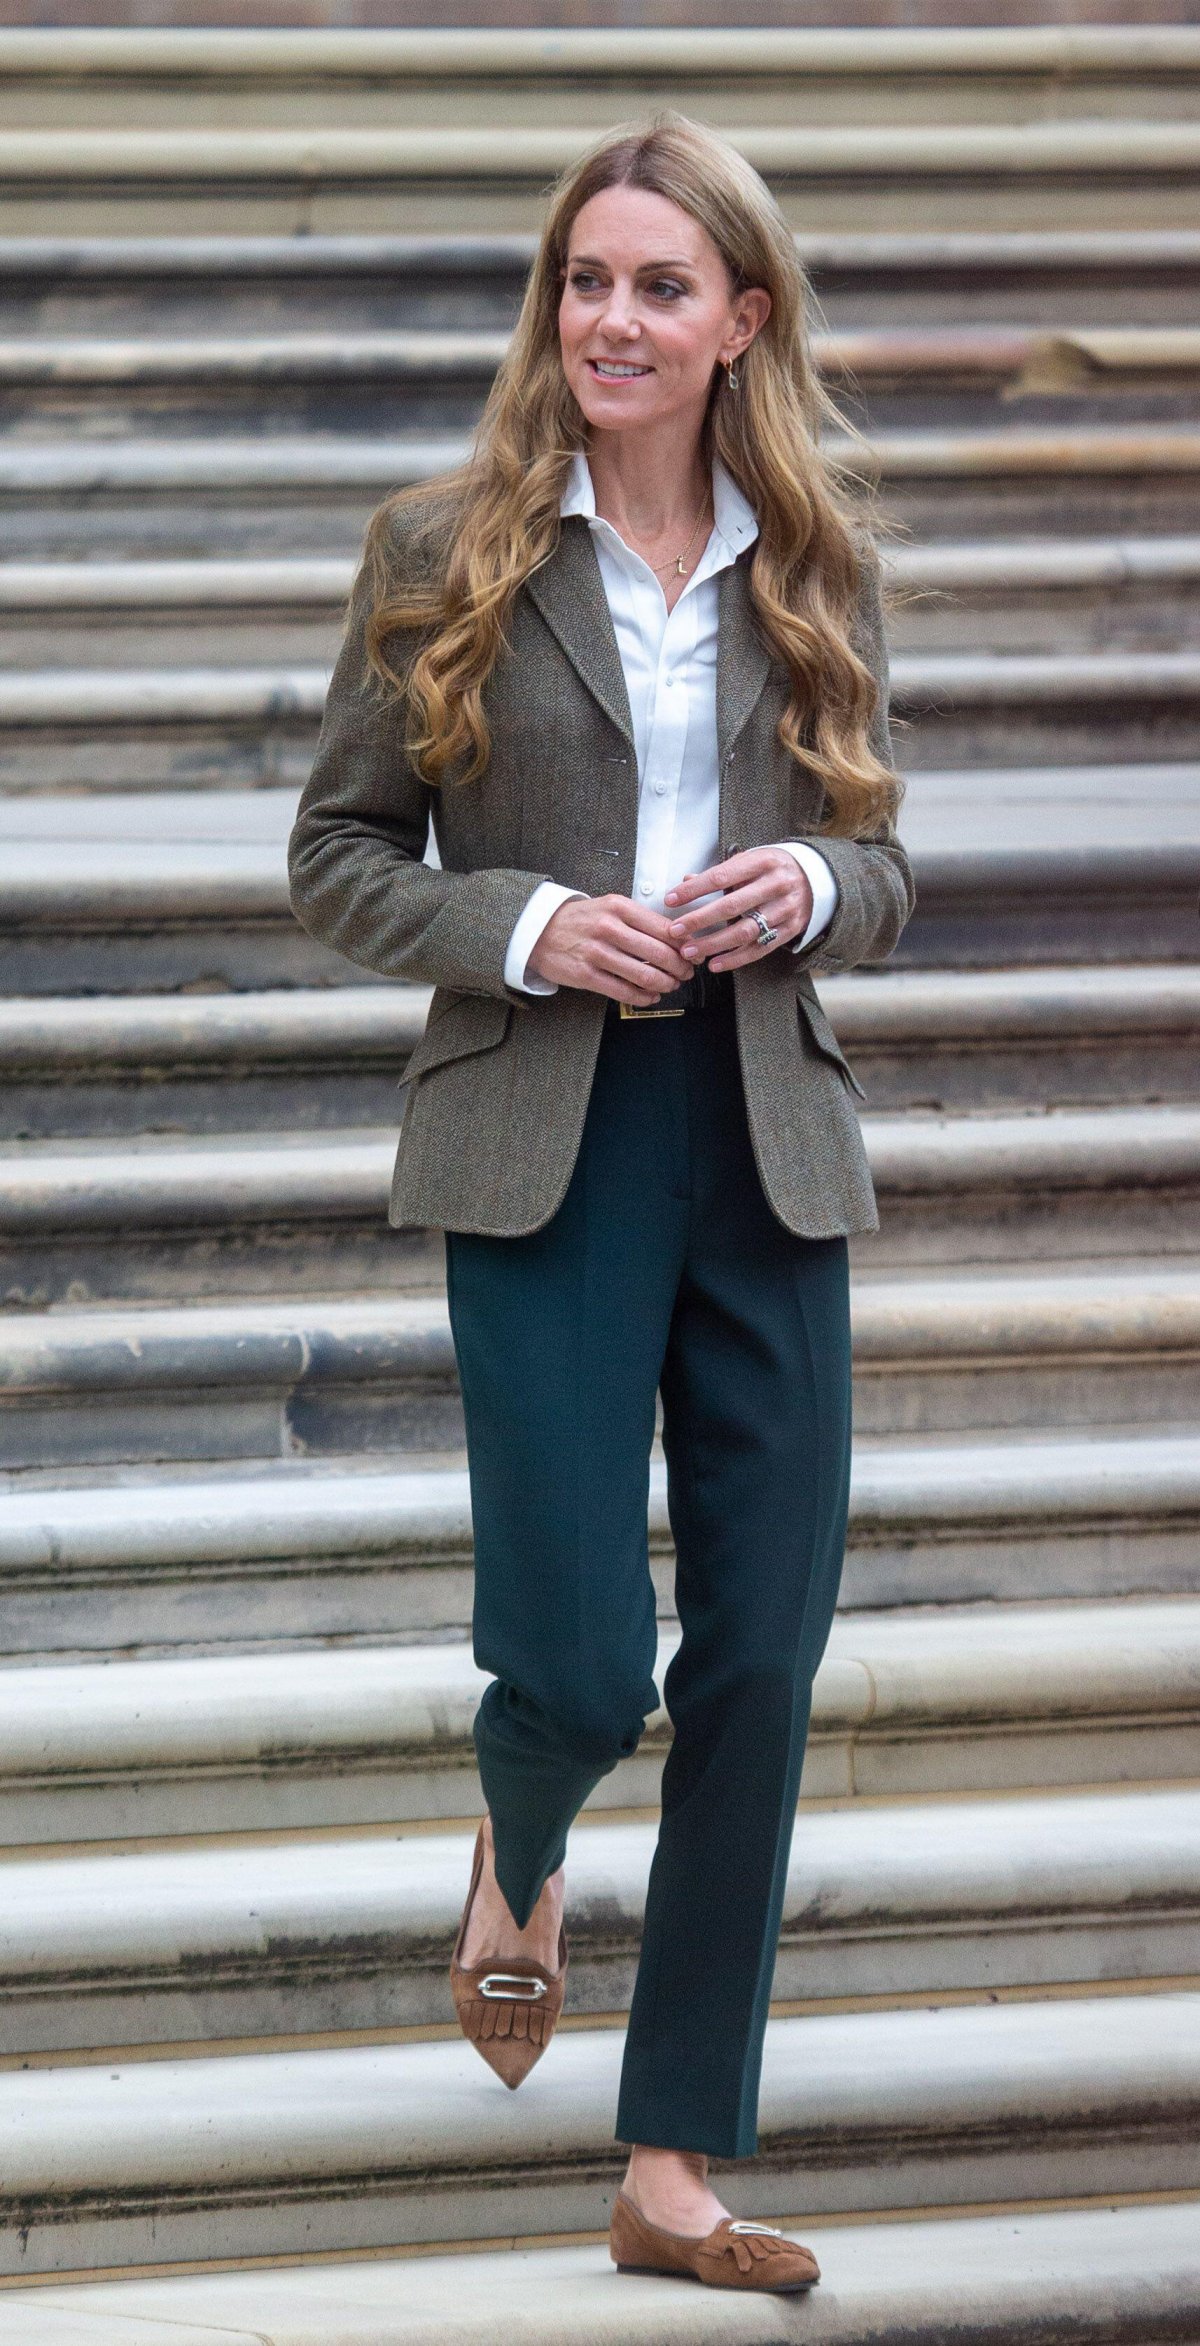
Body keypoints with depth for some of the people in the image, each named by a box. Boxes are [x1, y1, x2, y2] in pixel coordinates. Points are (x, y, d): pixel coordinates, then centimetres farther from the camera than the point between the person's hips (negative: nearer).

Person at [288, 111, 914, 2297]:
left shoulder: (811, 567, 7)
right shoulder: (445, 553, -1)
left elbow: (881, 863, 14)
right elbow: (336, 859, 1)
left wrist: (809, 885, -9)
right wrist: (529, 928, -15)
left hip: (768, 1152, 3)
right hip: (544, 1154, -3)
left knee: (761, 1663, 1)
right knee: (581, 1660, -8)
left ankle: (676, 2168, 10)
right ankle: (518, 1860, 32)